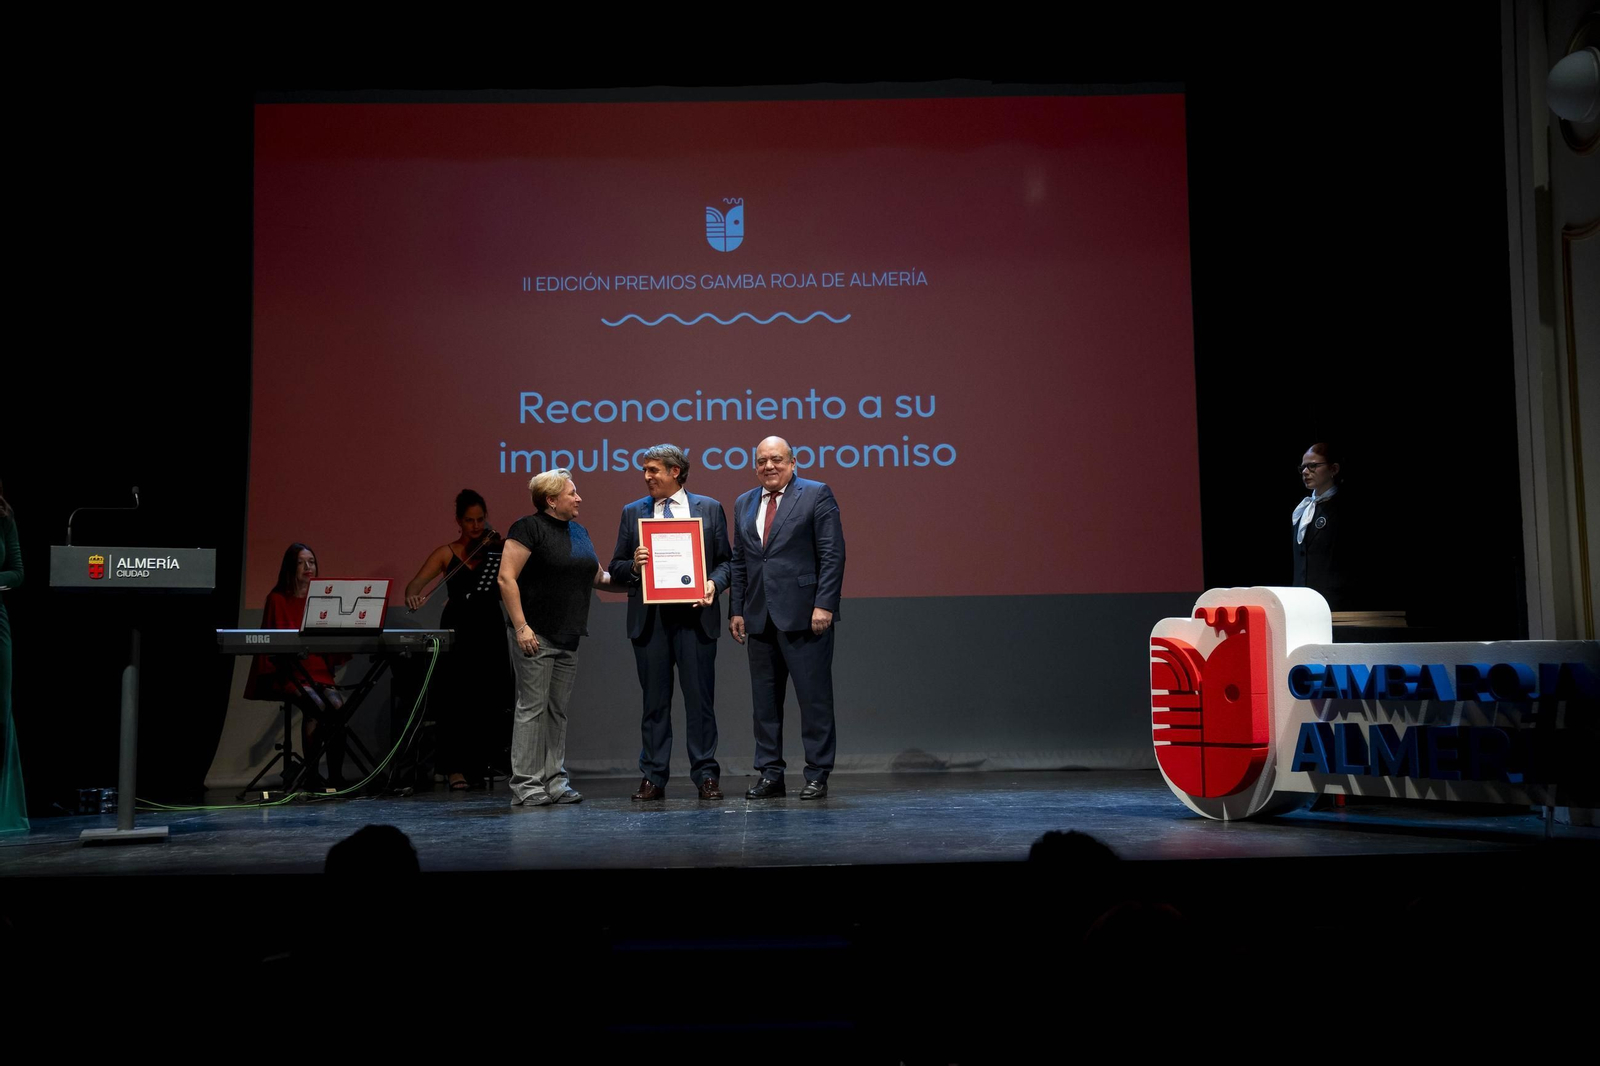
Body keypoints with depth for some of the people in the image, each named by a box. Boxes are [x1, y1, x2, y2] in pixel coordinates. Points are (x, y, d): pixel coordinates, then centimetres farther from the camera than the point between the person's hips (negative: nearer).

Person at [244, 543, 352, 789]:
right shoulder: (278, 599, 6)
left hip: (320, 672, 3)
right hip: (289, 674, -3)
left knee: (337, 706, -28)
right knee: (315, 706, -32)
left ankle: (336, 776, -25)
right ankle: (311, 773, -20)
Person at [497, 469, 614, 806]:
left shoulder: (579, 531, 15)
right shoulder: (529, 528, -9)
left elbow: (598, 577, 20)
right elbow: (506, 579, -14)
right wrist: (520, 626, -19)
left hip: (569, 637, 8)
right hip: (537, 636, -8)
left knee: (558, 709, 11)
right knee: (532, 707, -5)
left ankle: (555, 781, 17)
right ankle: (525, 785, -1)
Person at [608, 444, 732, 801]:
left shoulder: (709, 509, 7)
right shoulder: (633, 512, 11)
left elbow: (725, 561, 8)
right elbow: (616, 568, 11)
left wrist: (713, 583, -12)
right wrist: (633, 564, -11)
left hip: (695, 615, -1)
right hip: (650, 619, 2)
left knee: (700, 699, 1)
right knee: (654, 701, 6)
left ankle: (705, 776, 9)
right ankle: (653, 778, 13)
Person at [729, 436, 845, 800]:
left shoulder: (816, 495, -1)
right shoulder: (744, 504, 16)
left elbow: (833, 554, -6)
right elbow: (739, 562, 17)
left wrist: (824, 604, -14)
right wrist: (736, 610, 10)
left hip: (804, 616, -5)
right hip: (760, 618, 5)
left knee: (814, 696, -1)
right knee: (764, 700, 8)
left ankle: (817, 776, 7)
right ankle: (770, 775, 15)